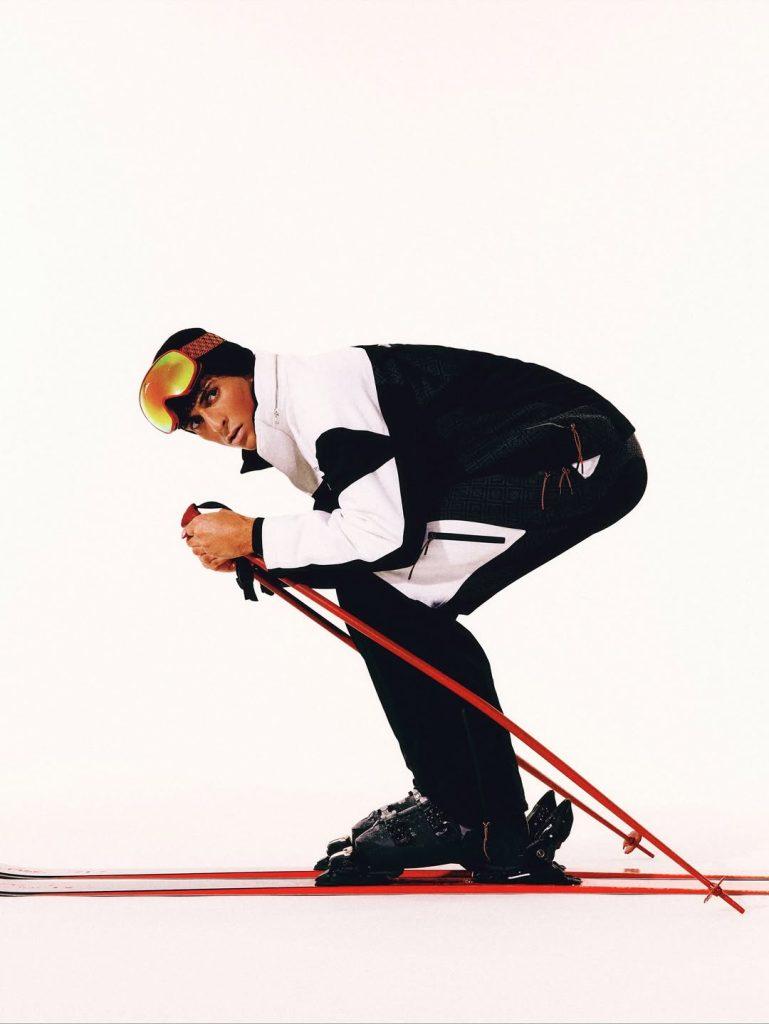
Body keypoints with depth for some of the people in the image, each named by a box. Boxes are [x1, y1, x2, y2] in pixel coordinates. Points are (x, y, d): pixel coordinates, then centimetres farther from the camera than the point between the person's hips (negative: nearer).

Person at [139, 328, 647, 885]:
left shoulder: (322, 385, -12)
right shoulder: (295, 427, 20)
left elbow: (384, 532, -19)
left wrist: (255, 537, -8)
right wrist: (250, 555, 8)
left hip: (581, 460, -10)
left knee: (376, 587, -10)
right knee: (406, 611, 13)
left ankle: (463, 814, -4)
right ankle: (499, 837, 13)